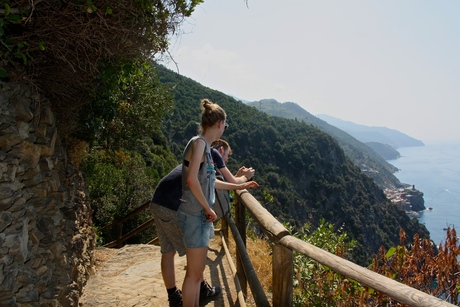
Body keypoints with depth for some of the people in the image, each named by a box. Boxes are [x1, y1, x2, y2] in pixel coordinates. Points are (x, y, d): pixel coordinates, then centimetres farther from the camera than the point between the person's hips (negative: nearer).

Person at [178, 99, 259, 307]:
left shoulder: (205, 146, 13)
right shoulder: (199, 142, -14)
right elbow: (192, 179, -25)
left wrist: (239, 186, 28)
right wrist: (208, 208, -16)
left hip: (200, 214, 9)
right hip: (195, 215, -9)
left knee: (198, 270, 18)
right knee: (194, 273, 1)